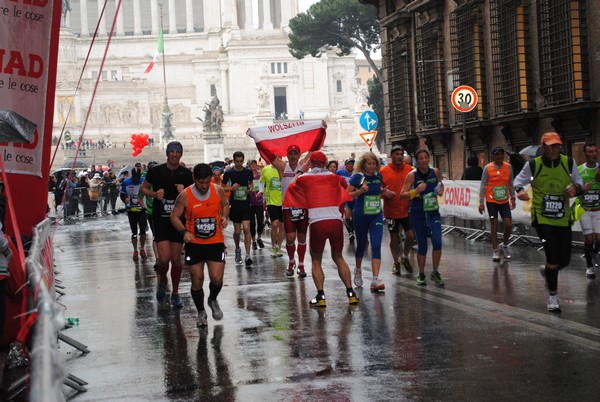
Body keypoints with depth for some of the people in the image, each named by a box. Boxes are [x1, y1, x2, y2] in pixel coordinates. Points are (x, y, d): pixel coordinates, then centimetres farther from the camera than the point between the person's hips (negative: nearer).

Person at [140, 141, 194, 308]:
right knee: (164, 258, -12)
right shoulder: (156, 171, -1)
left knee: (176, 259, 5)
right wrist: (154, 194, -9)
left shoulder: (186, 174, 3)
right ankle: (162, 282, 20)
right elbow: (144, 188, 11)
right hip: (161, 219, -1)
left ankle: (175, 293, 21)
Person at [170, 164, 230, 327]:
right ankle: (201, 312, 26)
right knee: (197, 281, 3)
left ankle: (213, 300, 25)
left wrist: (224, 217, -6)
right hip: (194, 244, -1)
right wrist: (184, 231, -19)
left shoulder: (218, 190, -5)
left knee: (217, 278, -9)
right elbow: (174, 216, -3)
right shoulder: (185, 195, -12)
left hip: (216, 242, 1)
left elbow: (225, 205, 14)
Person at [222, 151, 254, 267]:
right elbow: (222, 188, 4)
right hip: (234, 205, 0)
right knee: (237, 231, 6)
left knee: (246, 229, -11)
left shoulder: (248, 172, 2)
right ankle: (237, 249, 35)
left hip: (246, 205, 0)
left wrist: (250, 188, -2)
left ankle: (247, 256, -13)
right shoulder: (229, 173, -3)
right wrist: (231, 188, -15)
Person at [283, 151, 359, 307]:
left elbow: (291, 188, 28)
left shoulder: (303, 179, 9)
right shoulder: (334, 177, 15)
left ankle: (321, 296, 1)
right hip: (336, 220, 2)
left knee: (316, 260, 13)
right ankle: (350, 293, 12)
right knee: (338, 257, 19)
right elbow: (344, 183, 36)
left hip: (317, 222, -2)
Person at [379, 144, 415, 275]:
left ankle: (405, 257, 23)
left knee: (411, 235, -4)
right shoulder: (384, 171, -4)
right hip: (391, 210, -1)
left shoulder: (410, 170, 1)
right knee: (394, 238, 7)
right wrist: (385, 193, -19)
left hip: (407, 209, 1)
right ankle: (396, 262, 26)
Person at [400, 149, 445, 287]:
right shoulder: (412, 175, -10)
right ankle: (421, 275, 23)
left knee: (437, 242, -13)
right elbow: (402, 194, -12)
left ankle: (435, 272, 6)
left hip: (433, 212, 2)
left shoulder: (435, 172, -1)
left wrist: (441, 190, -3)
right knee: (422, 246, 4)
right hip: (417, 214, -2)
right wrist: (416, 191, -28)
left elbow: (440, 183, 19)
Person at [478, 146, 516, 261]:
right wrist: (481, 202, -6)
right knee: (494, 225, 1)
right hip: (491, 201, -2)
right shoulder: (488, 168, -6)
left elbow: (511, 184, 10)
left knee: (508, 225, -4)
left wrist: (512, 198, 5)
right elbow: (483, 185, -4)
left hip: (504, 201, 2)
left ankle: (504, 246, 20)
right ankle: (495, 251, 8)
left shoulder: (508, 167, 2)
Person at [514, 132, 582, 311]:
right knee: (552, 255, -13)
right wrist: (519, 190, -16)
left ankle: (547, 271, 42)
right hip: (542, 217, -3)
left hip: (563, 218, 3)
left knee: (564, 259, 5)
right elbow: (519, 180, 6)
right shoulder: (533, 165, -8)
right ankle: (553, 295, 4)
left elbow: (578, 181, 11)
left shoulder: (568, 162, -2)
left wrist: (576, 188, -12)